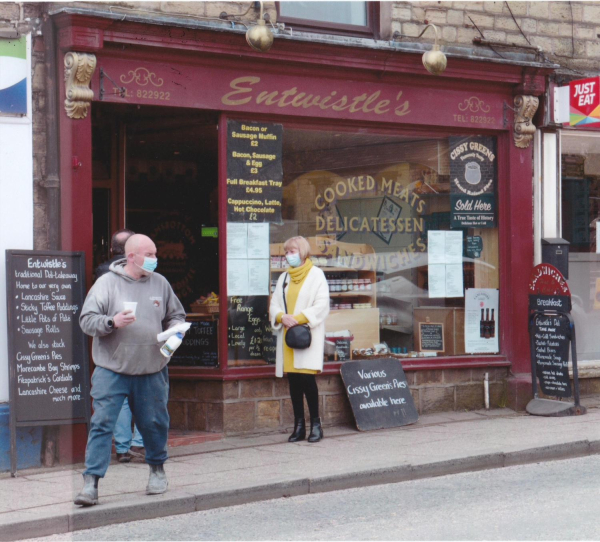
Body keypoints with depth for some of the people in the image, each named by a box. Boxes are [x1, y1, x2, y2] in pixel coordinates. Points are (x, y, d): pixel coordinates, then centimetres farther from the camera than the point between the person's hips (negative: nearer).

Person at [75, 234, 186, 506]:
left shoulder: (160, 283, 7)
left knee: (154, 423, 11)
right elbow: (86, 320, -6)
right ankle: (91, 483, -8)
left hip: (152, 371, 3)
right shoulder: (107, 283, -3)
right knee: (102, 423, -9)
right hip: (111, 370, -3)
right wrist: (112, 322, -23)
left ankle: (157, 469, 36)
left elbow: (176, 316, 19)